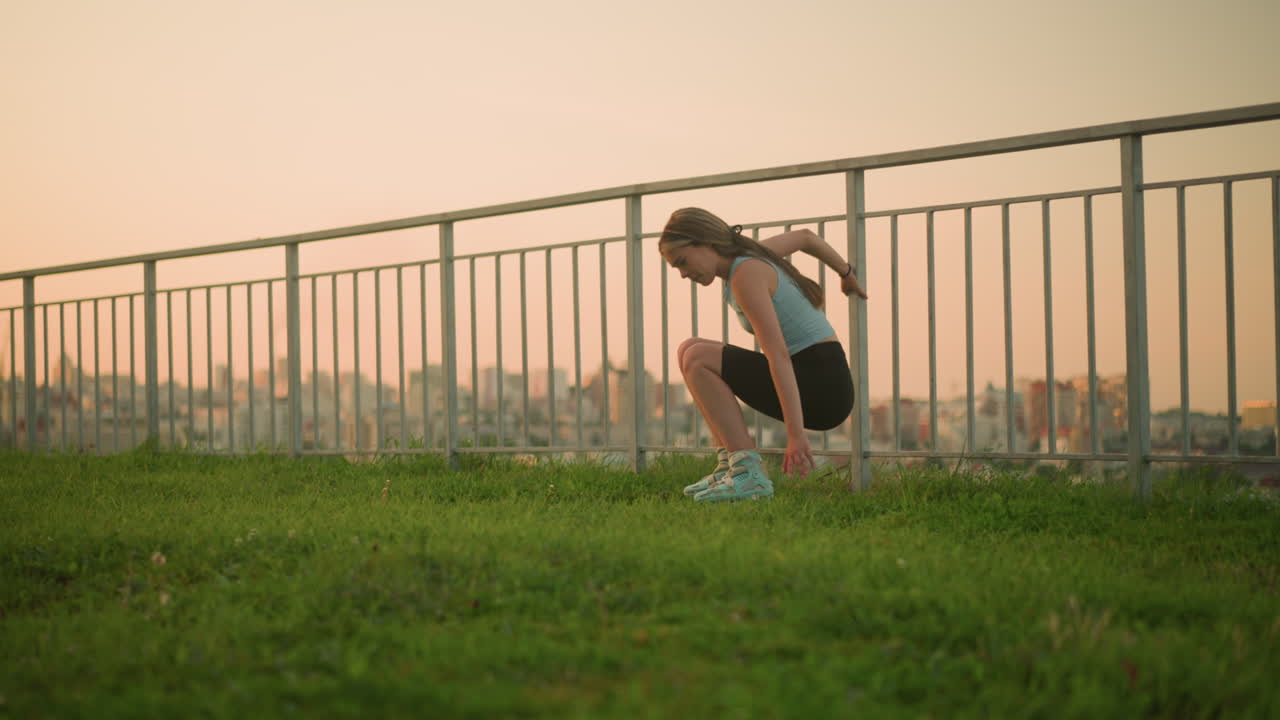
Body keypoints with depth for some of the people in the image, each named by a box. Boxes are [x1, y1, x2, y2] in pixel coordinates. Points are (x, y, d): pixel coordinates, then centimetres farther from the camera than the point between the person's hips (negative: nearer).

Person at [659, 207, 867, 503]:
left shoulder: (746, 274, -17)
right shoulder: (751, 253, 10)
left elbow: (778, 355, -25)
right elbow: (806, 237, 28)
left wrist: (796, 434, -30)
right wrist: (847, 273, 45)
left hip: (821, 387, -10)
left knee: (698, 359, -15)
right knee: (690, 353, 11)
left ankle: (748, 473, -17)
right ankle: (730, 463, 6)